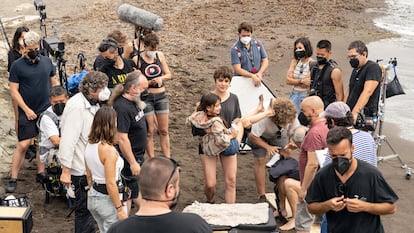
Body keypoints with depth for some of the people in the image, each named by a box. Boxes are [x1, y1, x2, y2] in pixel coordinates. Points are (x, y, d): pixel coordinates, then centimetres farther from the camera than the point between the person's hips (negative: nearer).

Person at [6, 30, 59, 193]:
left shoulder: (46, 61, 6)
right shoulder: (17, 66, -6)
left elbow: (54, 82, 15)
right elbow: (14, 91, -6)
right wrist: (26, 110, -11)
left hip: (47, 110, 4)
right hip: (27, 112, -4)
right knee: (23, 145, -8)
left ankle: (41, 173, 20)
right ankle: (13, 179, -2)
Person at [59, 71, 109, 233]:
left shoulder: (92, 103, 8)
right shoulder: (77, 107, -24)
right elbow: (68, 140, -27)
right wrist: (66, 171, -27)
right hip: (80, 169, -9)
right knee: (84, 209, 1)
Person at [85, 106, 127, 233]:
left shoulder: (89, 145, 1)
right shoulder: (108, 150, -24)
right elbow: (110, 183, -22)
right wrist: (120, 208, -16)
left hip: (93, 197, 8)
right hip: (108, 199, -8)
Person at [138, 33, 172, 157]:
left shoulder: (160, 55, 1)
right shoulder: (138, 59, -12)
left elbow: (168, 74, 9)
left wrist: (161, 78, -11)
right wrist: (149, 82, -22)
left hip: (161, 96, 4)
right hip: (146, 97, -4)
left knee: (164, 130, 10)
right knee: (149, 131, 4)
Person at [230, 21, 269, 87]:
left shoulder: (258, 44, 7)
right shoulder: (235, 49, -7)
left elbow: (265, 61, 9)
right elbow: (237, 69, -12)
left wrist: (260, 73, -10)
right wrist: (252, 76, -23)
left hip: (257, 81, 3)